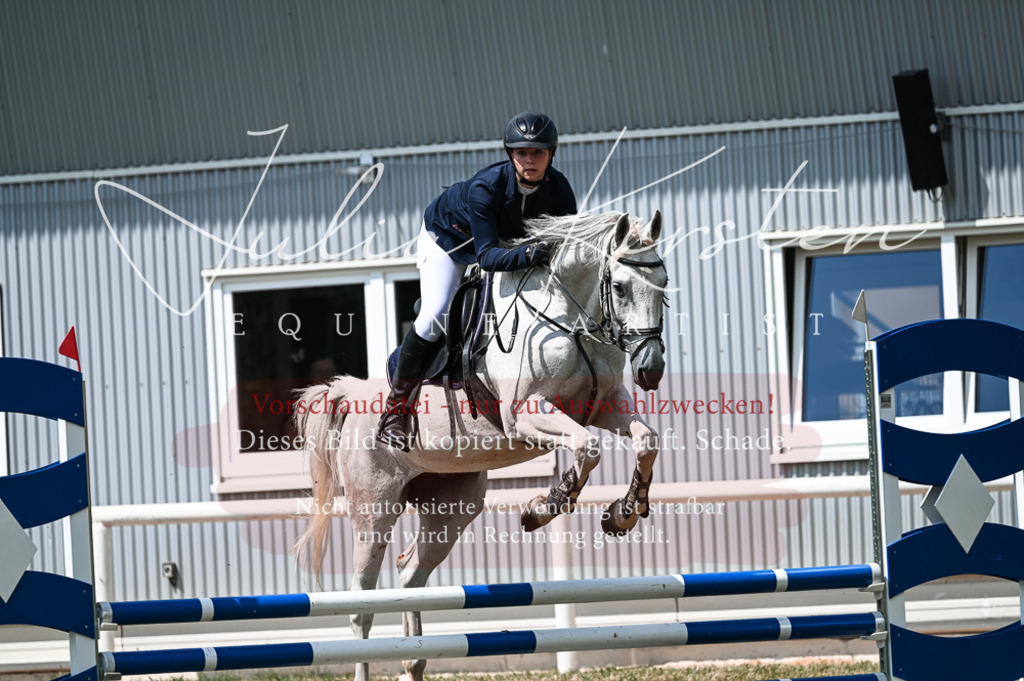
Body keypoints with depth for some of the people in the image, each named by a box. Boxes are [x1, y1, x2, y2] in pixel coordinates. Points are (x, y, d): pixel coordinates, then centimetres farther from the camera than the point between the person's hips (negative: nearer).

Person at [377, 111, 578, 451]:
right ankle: (396, 408, -11)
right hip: (447, 237, -6)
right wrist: (524, 255, -59)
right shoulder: (485, 187, -39)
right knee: (434, 317, -20)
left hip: (505, 240, 6)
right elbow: (487, 255, -42)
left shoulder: (559, 190, -26)